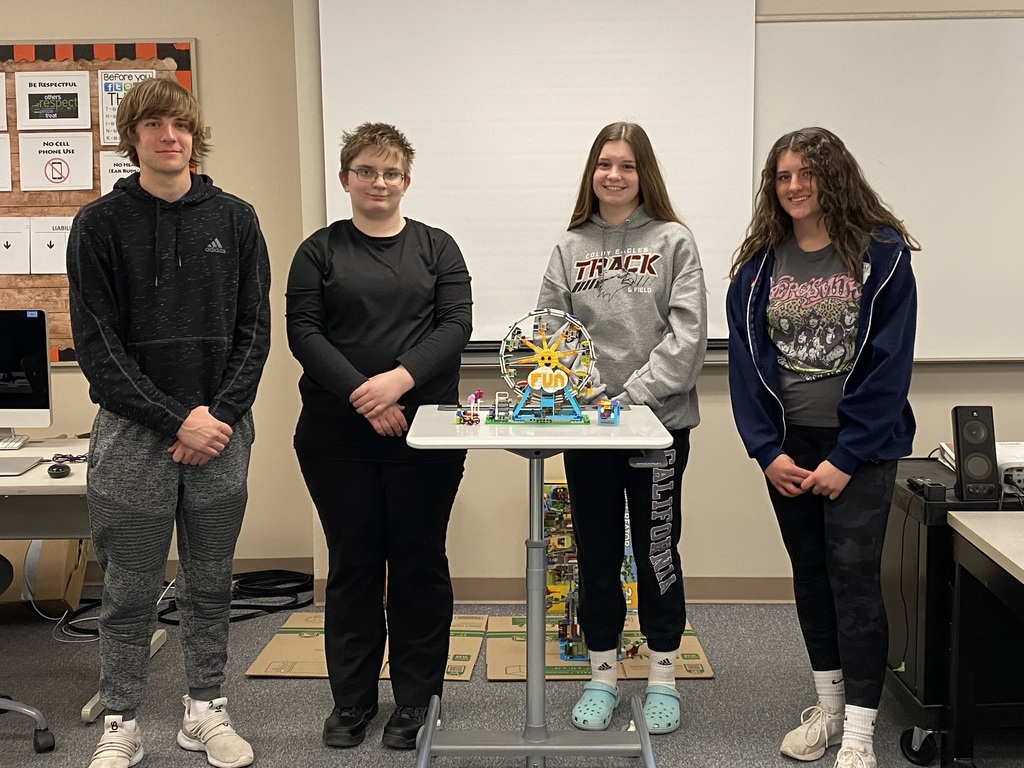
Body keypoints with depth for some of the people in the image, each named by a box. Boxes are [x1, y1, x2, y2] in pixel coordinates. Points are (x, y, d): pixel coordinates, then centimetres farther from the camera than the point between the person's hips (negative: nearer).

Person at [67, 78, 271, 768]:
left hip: (221, 428, 2)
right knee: (131, 590, 6)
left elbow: (255, 331, 4)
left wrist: (219, 413, -9)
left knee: (211, 583, 11)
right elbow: (99, 347, -5)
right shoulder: (100, 225, 1)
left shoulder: (235, 219, 6)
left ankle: (207, 711, 25)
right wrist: (175, 421, -12)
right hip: (132, 432, -1)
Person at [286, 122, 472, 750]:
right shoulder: (320, 251, 8)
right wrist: (361, 395, -15)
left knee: (419, 562, 5)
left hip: (423, 432, 0)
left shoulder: (437, 247, 9)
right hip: (338, 434, 0)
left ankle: (416, 699, 19)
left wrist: (402, 377, -18)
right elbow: (303, 332, -2)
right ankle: (352, 699, 22)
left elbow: (456, 324, -2)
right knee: (353, 563, 8)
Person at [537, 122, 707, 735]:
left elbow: (688, 332, -8)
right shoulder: (571, 248, 7)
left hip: (659, 419, -2)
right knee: (596, 553, 10)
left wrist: (632, 395, -15)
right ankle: (603, 675, 25)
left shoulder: (672, 241, 0)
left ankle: (664, 678, 23)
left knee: (657, 551, 6)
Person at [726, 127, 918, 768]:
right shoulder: (758, 265, 5)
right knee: (810, 570, 12)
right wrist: (767, 451, -8)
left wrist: (846, 459, -15)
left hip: (860, 444, -4)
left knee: (853, 572, -6)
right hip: (788, 445, 4)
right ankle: (829, 704, 25)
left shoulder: (882, 255, -6)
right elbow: (746, 361, 2)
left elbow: (889, 362, -10)